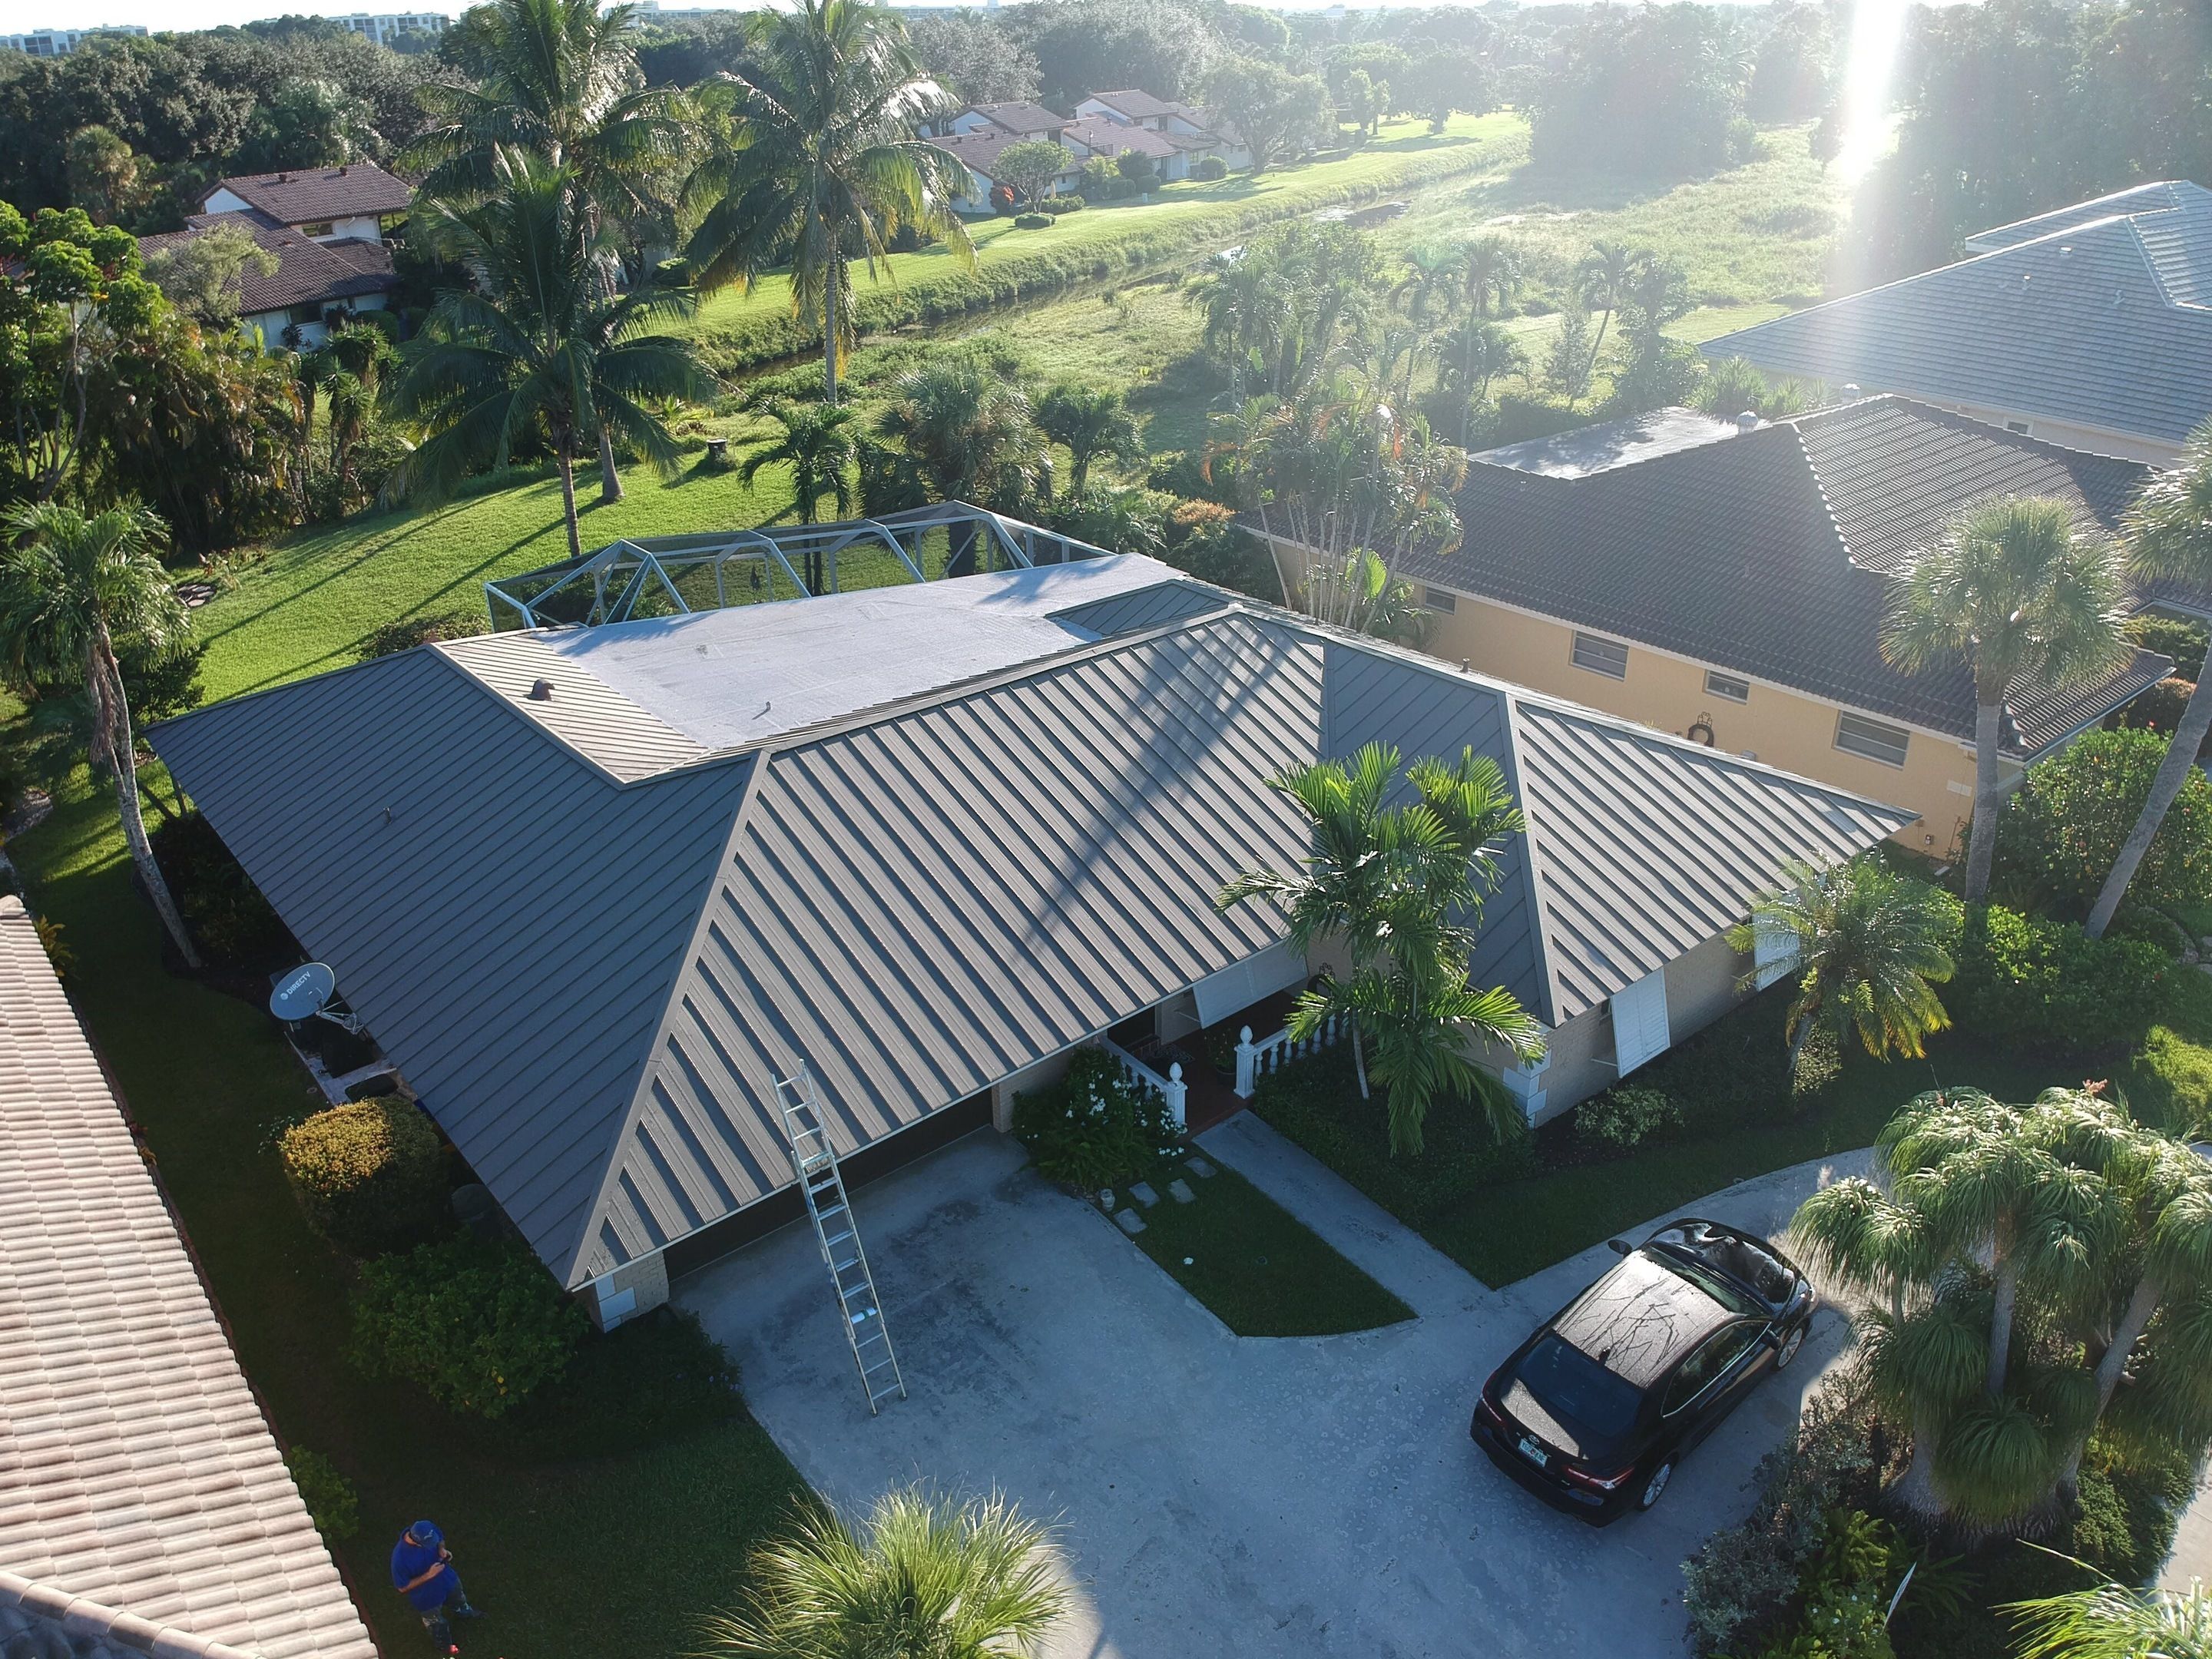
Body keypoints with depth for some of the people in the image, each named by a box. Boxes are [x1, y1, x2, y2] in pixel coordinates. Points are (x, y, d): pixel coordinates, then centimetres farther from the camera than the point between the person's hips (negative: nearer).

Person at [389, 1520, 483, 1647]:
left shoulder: (429, 1529, -29)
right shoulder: (400, 1558, -42)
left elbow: (440, 1539, -3)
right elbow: (402, 1588, -26)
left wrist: (442, 1549, -25)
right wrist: (428, 1575, -34)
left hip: (448, 1579, 4)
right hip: (427, 1597, -4)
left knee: (459, 1601, 36)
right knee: (437, 1624, 27)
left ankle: (463, 1612, 71)